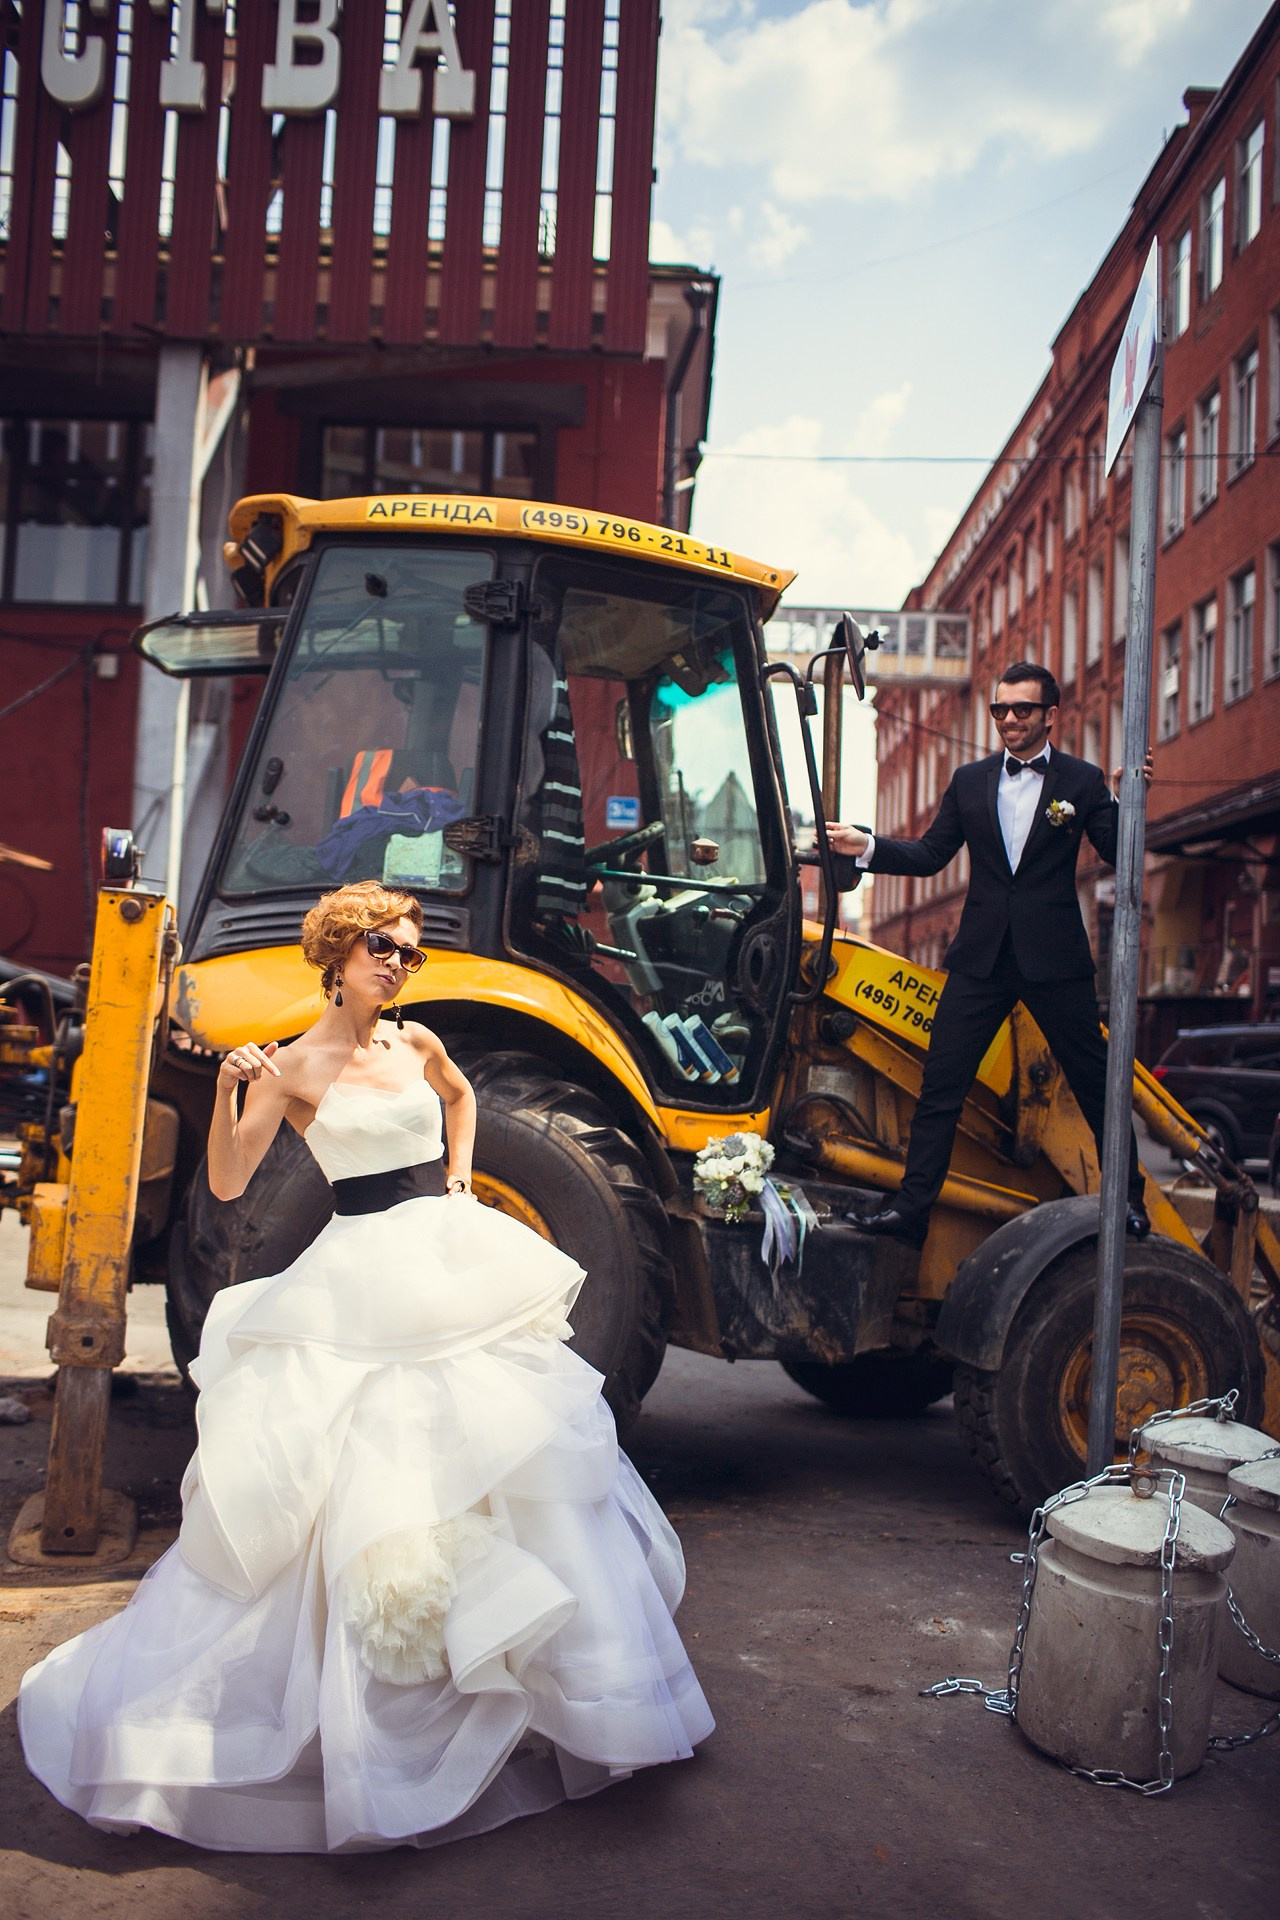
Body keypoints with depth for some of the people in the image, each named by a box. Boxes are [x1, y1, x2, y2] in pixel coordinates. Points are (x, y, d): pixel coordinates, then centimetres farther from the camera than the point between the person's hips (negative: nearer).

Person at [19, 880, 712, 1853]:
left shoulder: (416, 1043, 10)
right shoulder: (295, 1065, -4)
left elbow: (461, 1095, 32)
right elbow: (228, 1184, -11)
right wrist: (229, 1091, -25)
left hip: (455, 1261, 5)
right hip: (362, 1281, -5)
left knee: (504, 1439, 6)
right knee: (369, 1465, -11)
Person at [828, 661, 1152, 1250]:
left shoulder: (1081, 780, 3)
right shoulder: (970, 780, 12)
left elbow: (1118, 854, -3)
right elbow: (931, 854, 12)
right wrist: (867, 847, 0)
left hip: (1054, 959, -2)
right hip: (982, 959, 3)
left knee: (1094, 1083, 5)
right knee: (940, 1084, -1)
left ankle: (1128, 1200, 22)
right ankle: (911, 1208, 4)